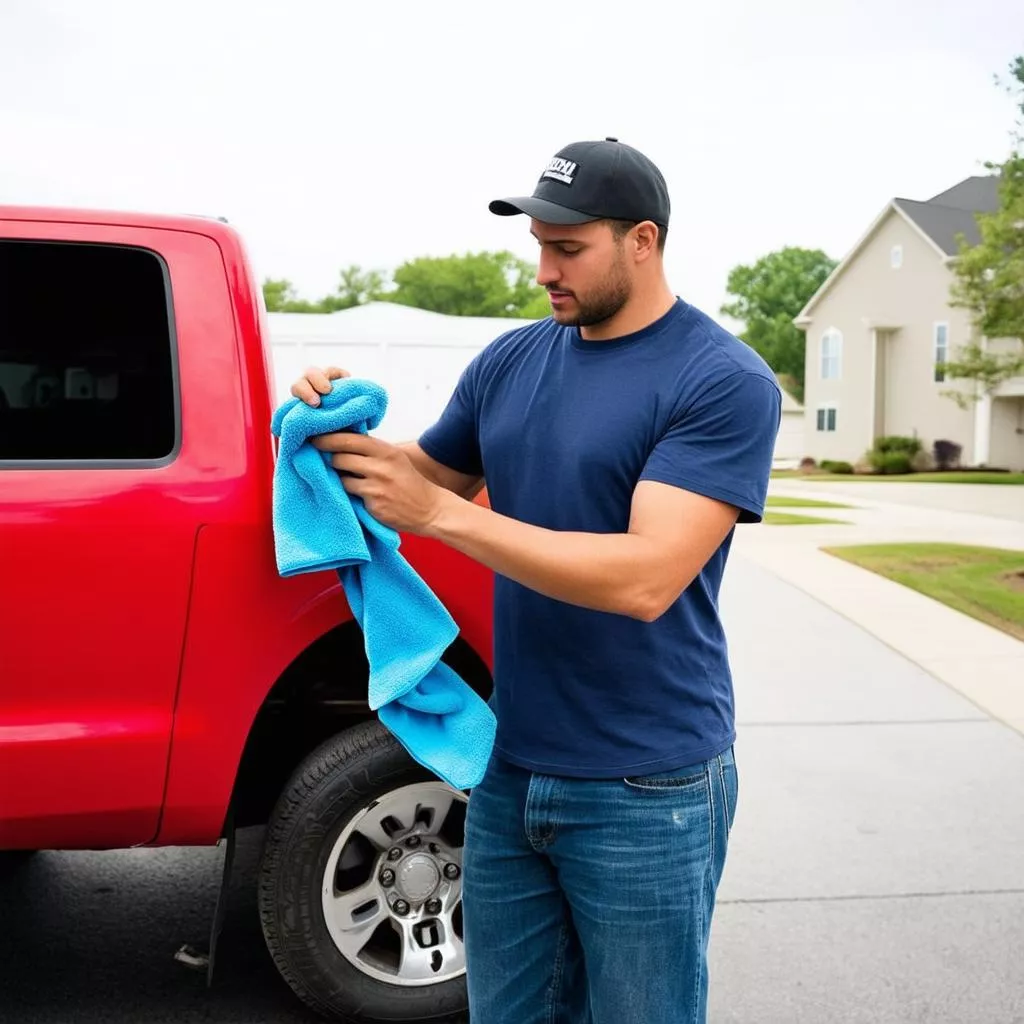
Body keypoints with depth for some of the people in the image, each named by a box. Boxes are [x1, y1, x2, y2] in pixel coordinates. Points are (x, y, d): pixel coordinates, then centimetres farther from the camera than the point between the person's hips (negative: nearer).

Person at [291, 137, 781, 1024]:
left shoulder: (725, 381, -14)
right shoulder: (511, 361, 5)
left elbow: (645, 579, -25)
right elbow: (429, 474, 18)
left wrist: (440, 513, -25)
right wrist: (351, 430, -4)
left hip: (645, 791, -5)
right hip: (508, 770, 6)